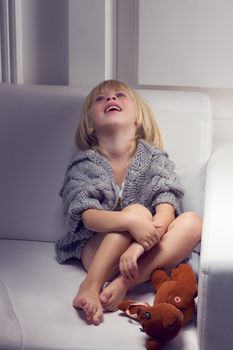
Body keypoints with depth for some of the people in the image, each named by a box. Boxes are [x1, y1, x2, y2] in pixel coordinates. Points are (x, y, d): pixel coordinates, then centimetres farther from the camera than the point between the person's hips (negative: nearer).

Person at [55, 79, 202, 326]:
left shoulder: (154, 157, 2)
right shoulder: (84, 164, -1)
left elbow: (167, 209, -13)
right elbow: (85, 215, -16)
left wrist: (139, 246, -33)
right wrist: (130, 221, -37)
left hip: (144, 250, 2)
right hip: (97, 250, -2)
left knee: (192, 222, -24)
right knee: (137, 210, -30)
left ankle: (123, 283, -32)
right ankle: (90, 286, -28)